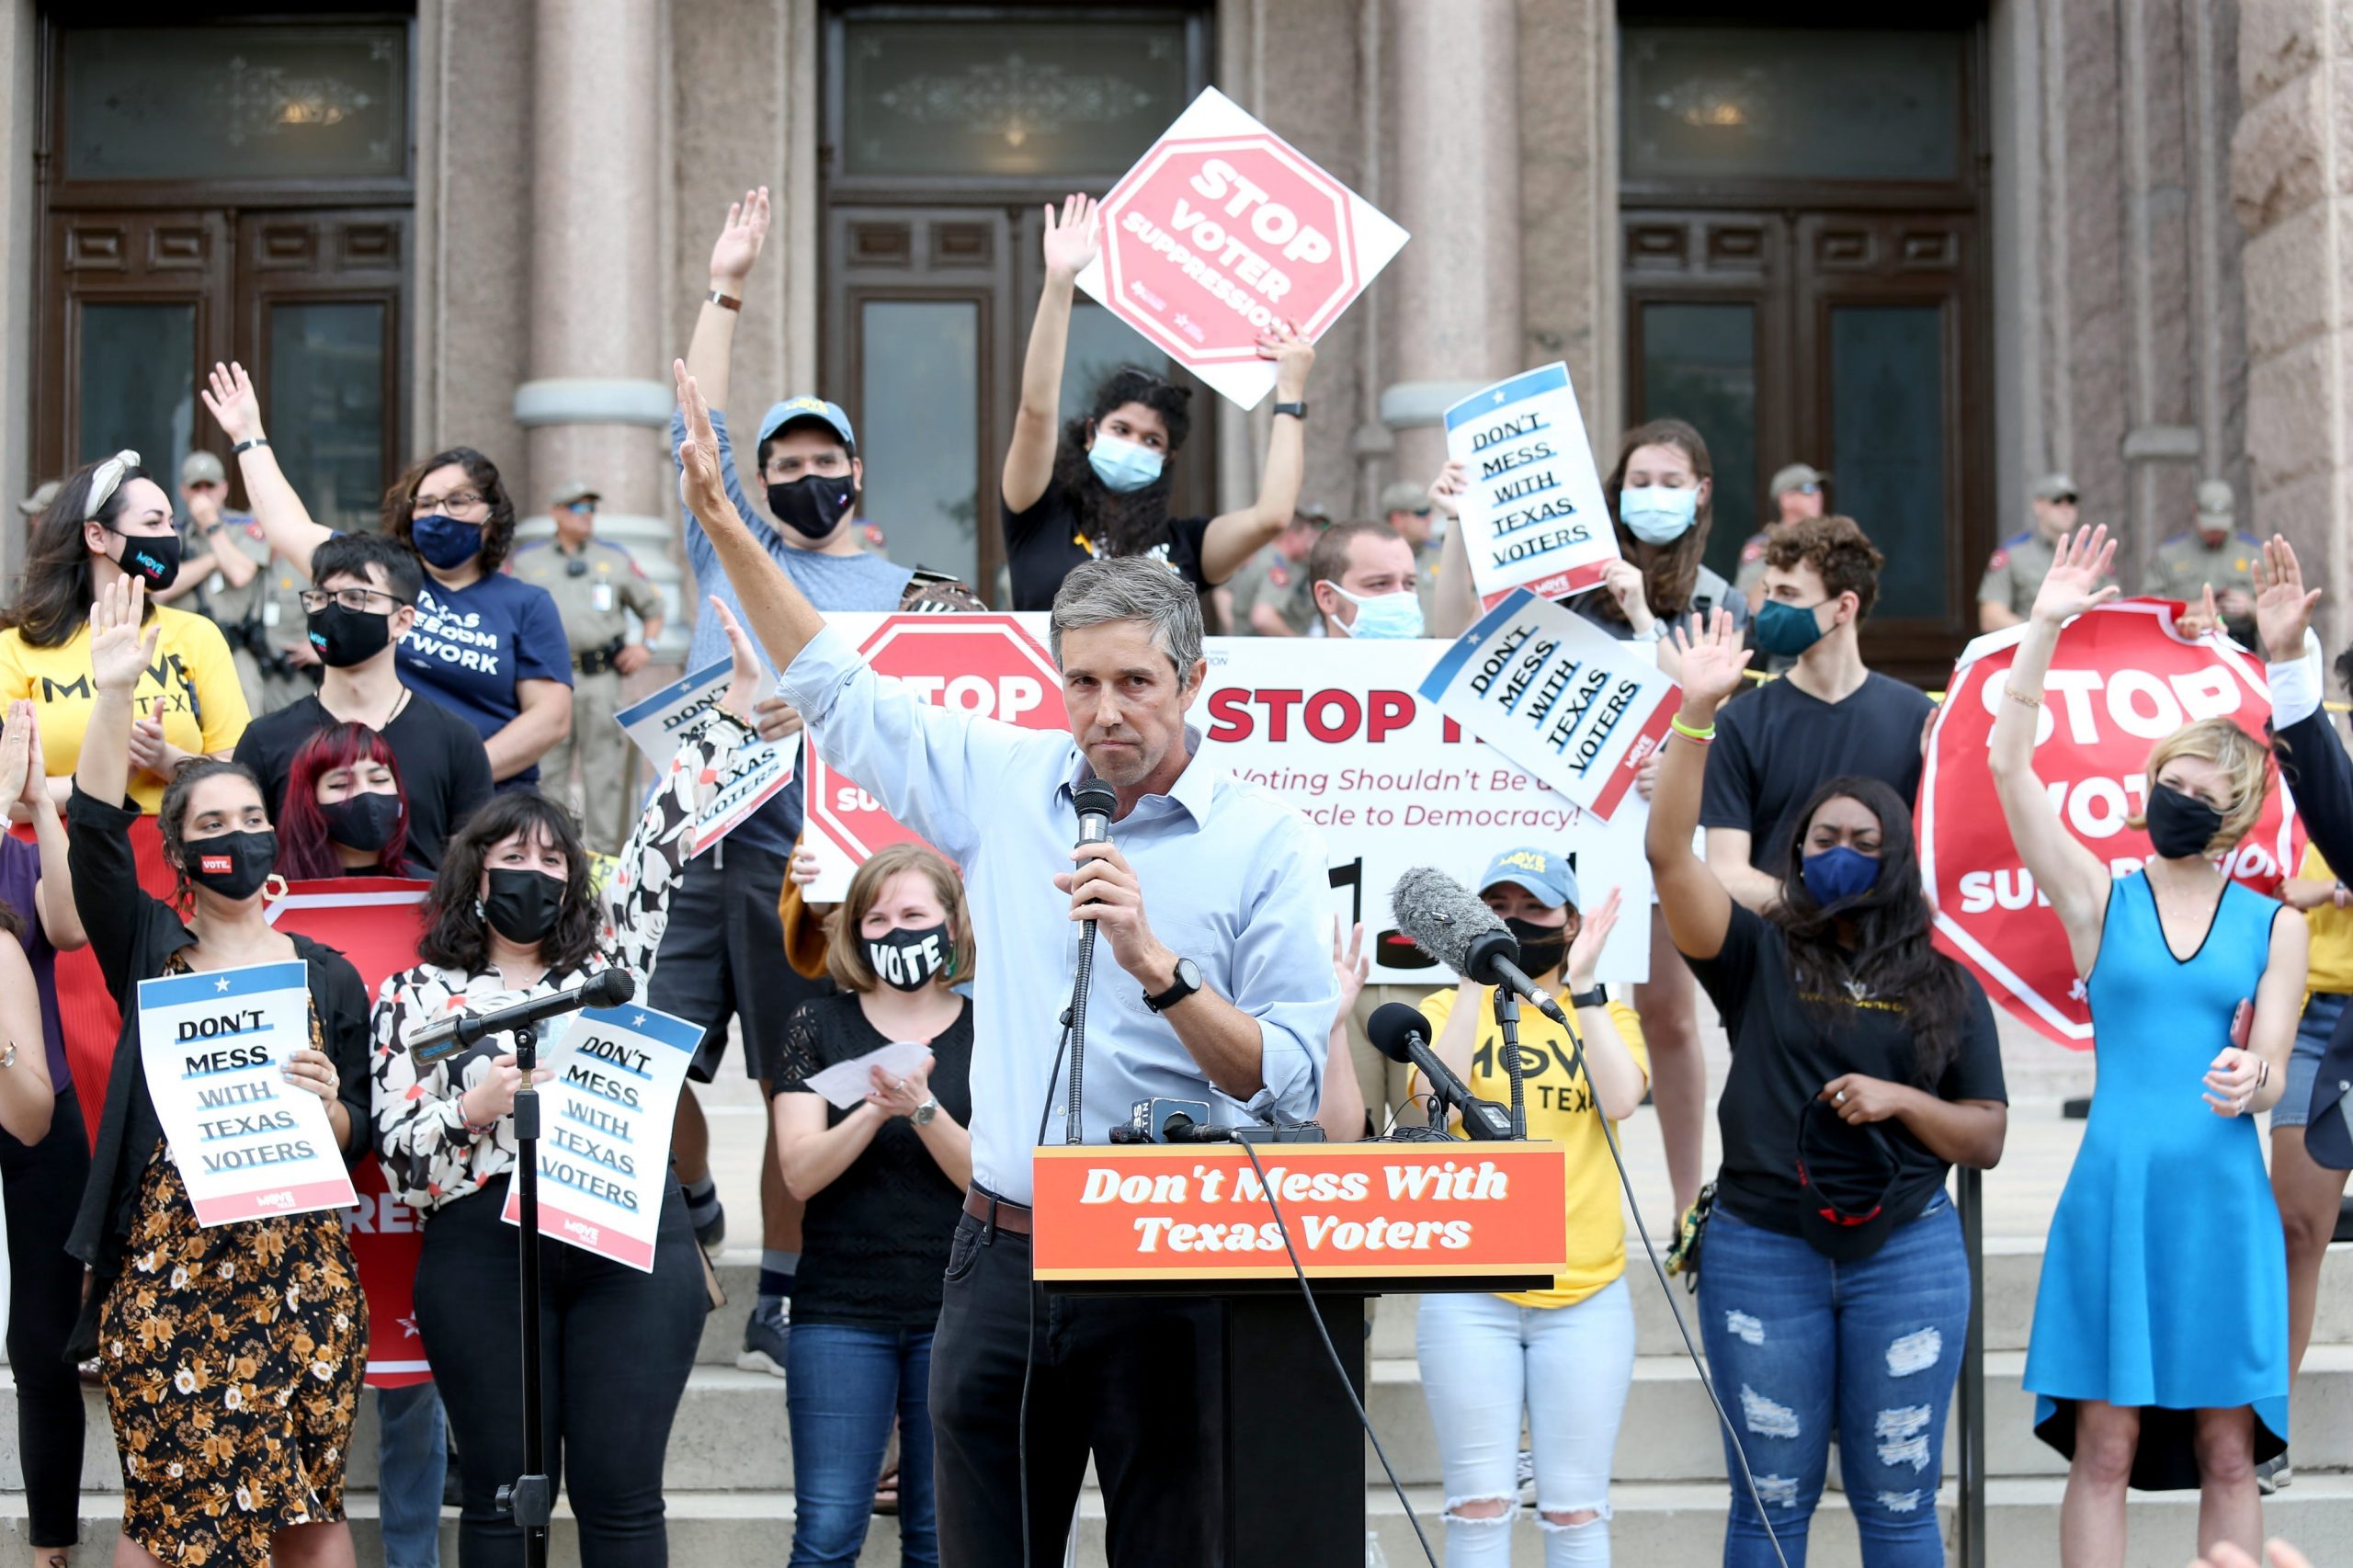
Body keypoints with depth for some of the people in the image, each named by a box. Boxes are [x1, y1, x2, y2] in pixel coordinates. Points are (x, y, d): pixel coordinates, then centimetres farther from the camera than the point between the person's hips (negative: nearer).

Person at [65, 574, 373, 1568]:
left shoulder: (327, 975, 10)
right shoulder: (149, 949, 7)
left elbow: (357, 1138, 10)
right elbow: (96, 835, -9)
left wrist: (327, 1105, -13)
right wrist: (114, 695, -20)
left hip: (296, 1270, 1)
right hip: (163, 1269, -1)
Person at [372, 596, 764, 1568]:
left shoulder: (610, 957, 17)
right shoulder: (418, 995, 11)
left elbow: (667, 832, 14)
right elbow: (397, 1157, 5)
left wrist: (735, 701, 10)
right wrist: (472, 1111, -14)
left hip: (634, 1244, 1)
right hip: (483, 1254, -1)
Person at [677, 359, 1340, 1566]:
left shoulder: (1266, 843, -4)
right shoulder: (1005, 781, 8)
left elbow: (1289, 1079, -10)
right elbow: (835, 691, 20)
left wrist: (1155, 962, -21)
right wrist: (723, 521, 17)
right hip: (1003, 1254, 4)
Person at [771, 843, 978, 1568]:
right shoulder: (819, 1026, 6)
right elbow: (801, 1171, -3)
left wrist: (922, 1108, -19)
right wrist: (878, 1109, -19)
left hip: (956, 1312, 0)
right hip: (841, 1311, 0)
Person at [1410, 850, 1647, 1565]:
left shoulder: (1607, 1015, 10)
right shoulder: (1449, 1007, 8)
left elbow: (1621, 1099, -11)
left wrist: (1581, 982, -11)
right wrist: (1474, 978, -13)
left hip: (1584, 1295, 1)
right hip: (1471, 1293, -1)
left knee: (1575, 1509, 2)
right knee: (1480, 1506, -1)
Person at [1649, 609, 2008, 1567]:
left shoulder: (1944, 986, 8)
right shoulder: (1758, 956, 4)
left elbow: (1987, 1139, 8)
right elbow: (1669, 852, -11)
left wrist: (1901, 1099, -11)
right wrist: (1697, 714, -19)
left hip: (1907, 1253, 1)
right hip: (1762, 1251, -1)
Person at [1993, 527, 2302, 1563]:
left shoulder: (2273, 924, 9)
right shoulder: (2099, 898, 6)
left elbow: (2270, 1072, 6)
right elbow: (2008, 765, -4)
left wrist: (2250, 1079, -19)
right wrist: (2044, 630, -11)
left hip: (2224, 1201, 1)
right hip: (2112, 1193, -1)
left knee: (2228, 1448, 4)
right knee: (2104, 1447, -1)